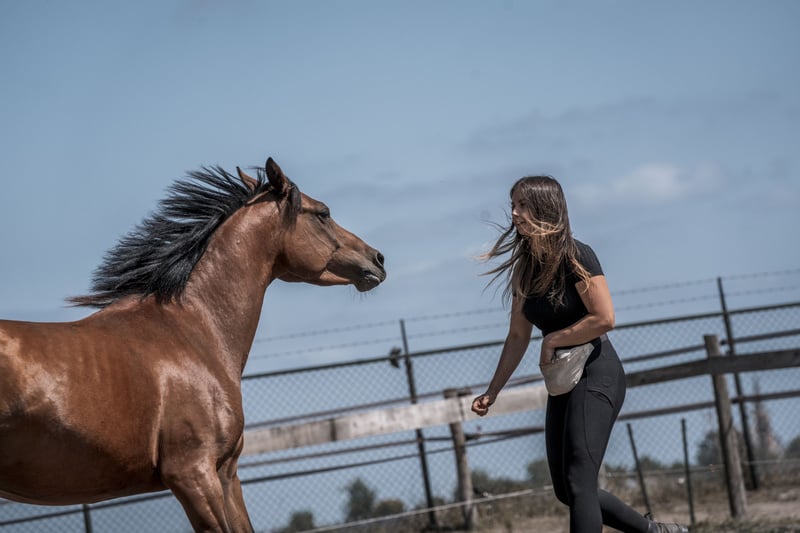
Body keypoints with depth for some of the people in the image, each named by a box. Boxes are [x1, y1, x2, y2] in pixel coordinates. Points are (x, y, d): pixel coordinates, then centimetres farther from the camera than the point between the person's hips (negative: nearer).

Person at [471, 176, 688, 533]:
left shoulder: (575, 257, -13)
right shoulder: (525, 269, 8)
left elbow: (605, 318, -21)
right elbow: (518, 336, 13)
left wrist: (553, 340, -12)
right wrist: (493, 391, 10)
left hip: (596, 375, -8)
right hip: (562, 383, 9)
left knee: (578, 483, -15)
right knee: (566, 491, 10)